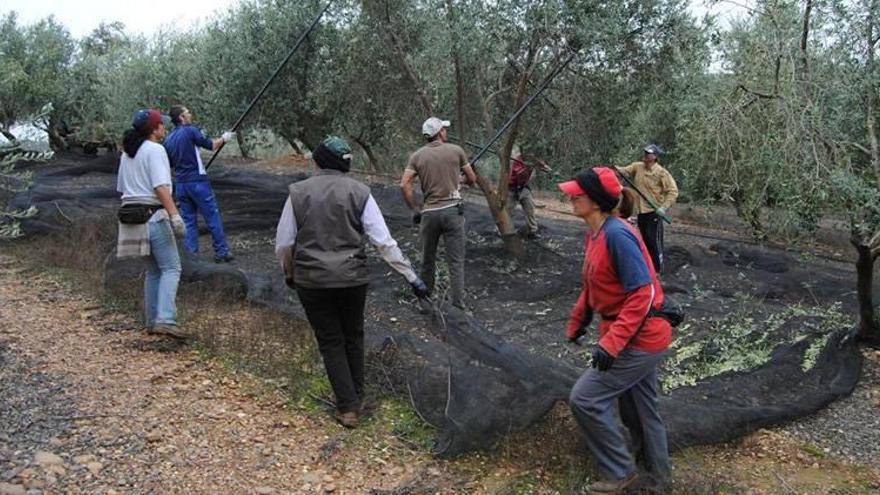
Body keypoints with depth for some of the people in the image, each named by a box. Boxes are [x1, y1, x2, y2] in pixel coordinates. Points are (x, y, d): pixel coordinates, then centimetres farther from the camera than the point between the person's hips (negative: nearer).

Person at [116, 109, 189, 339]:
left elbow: (122, 188, 21)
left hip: (131, 214, 9)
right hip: (153, 215, -9)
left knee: (153, 270, 15)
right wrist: (175, 215, -25)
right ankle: (165, 320, -19)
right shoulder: (154, 150, -10)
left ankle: (152, 321, 17)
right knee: (171, 268, -8)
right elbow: (161, 187, -20)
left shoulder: (127, 152, 17)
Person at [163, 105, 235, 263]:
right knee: (213, 217, 2)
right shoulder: (190, 131, -10)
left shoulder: (168, 140, 10)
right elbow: (211, 145, -2)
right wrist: (224, 138, 14)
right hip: (197, 182, -6)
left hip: (180, 184, 6)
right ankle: (221, 252, 6)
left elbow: (170, 163, 17)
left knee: (188, 221, 9)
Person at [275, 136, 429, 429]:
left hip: (311, 281, 0)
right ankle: (356, 397, 33)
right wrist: (412, 277, -2)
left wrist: (289, 273, 22)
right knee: (353, 336, 21)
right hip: (352, 278, 0)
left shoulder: (298, 192, -1)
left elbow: (283, 242, 3)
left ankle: (347, 407, 13)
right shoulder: (359, 192, -4)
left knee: (330, 341, 13)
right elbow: (384, 242, -8)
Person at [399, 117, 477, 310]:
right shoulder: (456, 151, 1)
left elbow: (404, 185, -6)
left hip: (429, 213, 2)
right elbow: (472, 179, 9)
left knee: (427, 260, 16)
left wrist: (414, 209, 3)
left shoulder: (417, 155, 4)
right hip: (452, 210, -2)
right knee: (456, 261, 1)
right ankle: (457, 304, -1)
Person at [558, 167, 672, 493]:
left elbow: (643, 294, -27)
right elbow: (592, 286, 17)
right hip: (638, 339, 9)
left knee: (585, 399, -6)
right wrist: (577, 322, 20)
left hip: (639, 340, -9)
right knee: (640, 410, 21)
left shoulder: (617, 235, -24)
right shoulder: (594, 234, 5)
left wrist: (611, 343, -29)